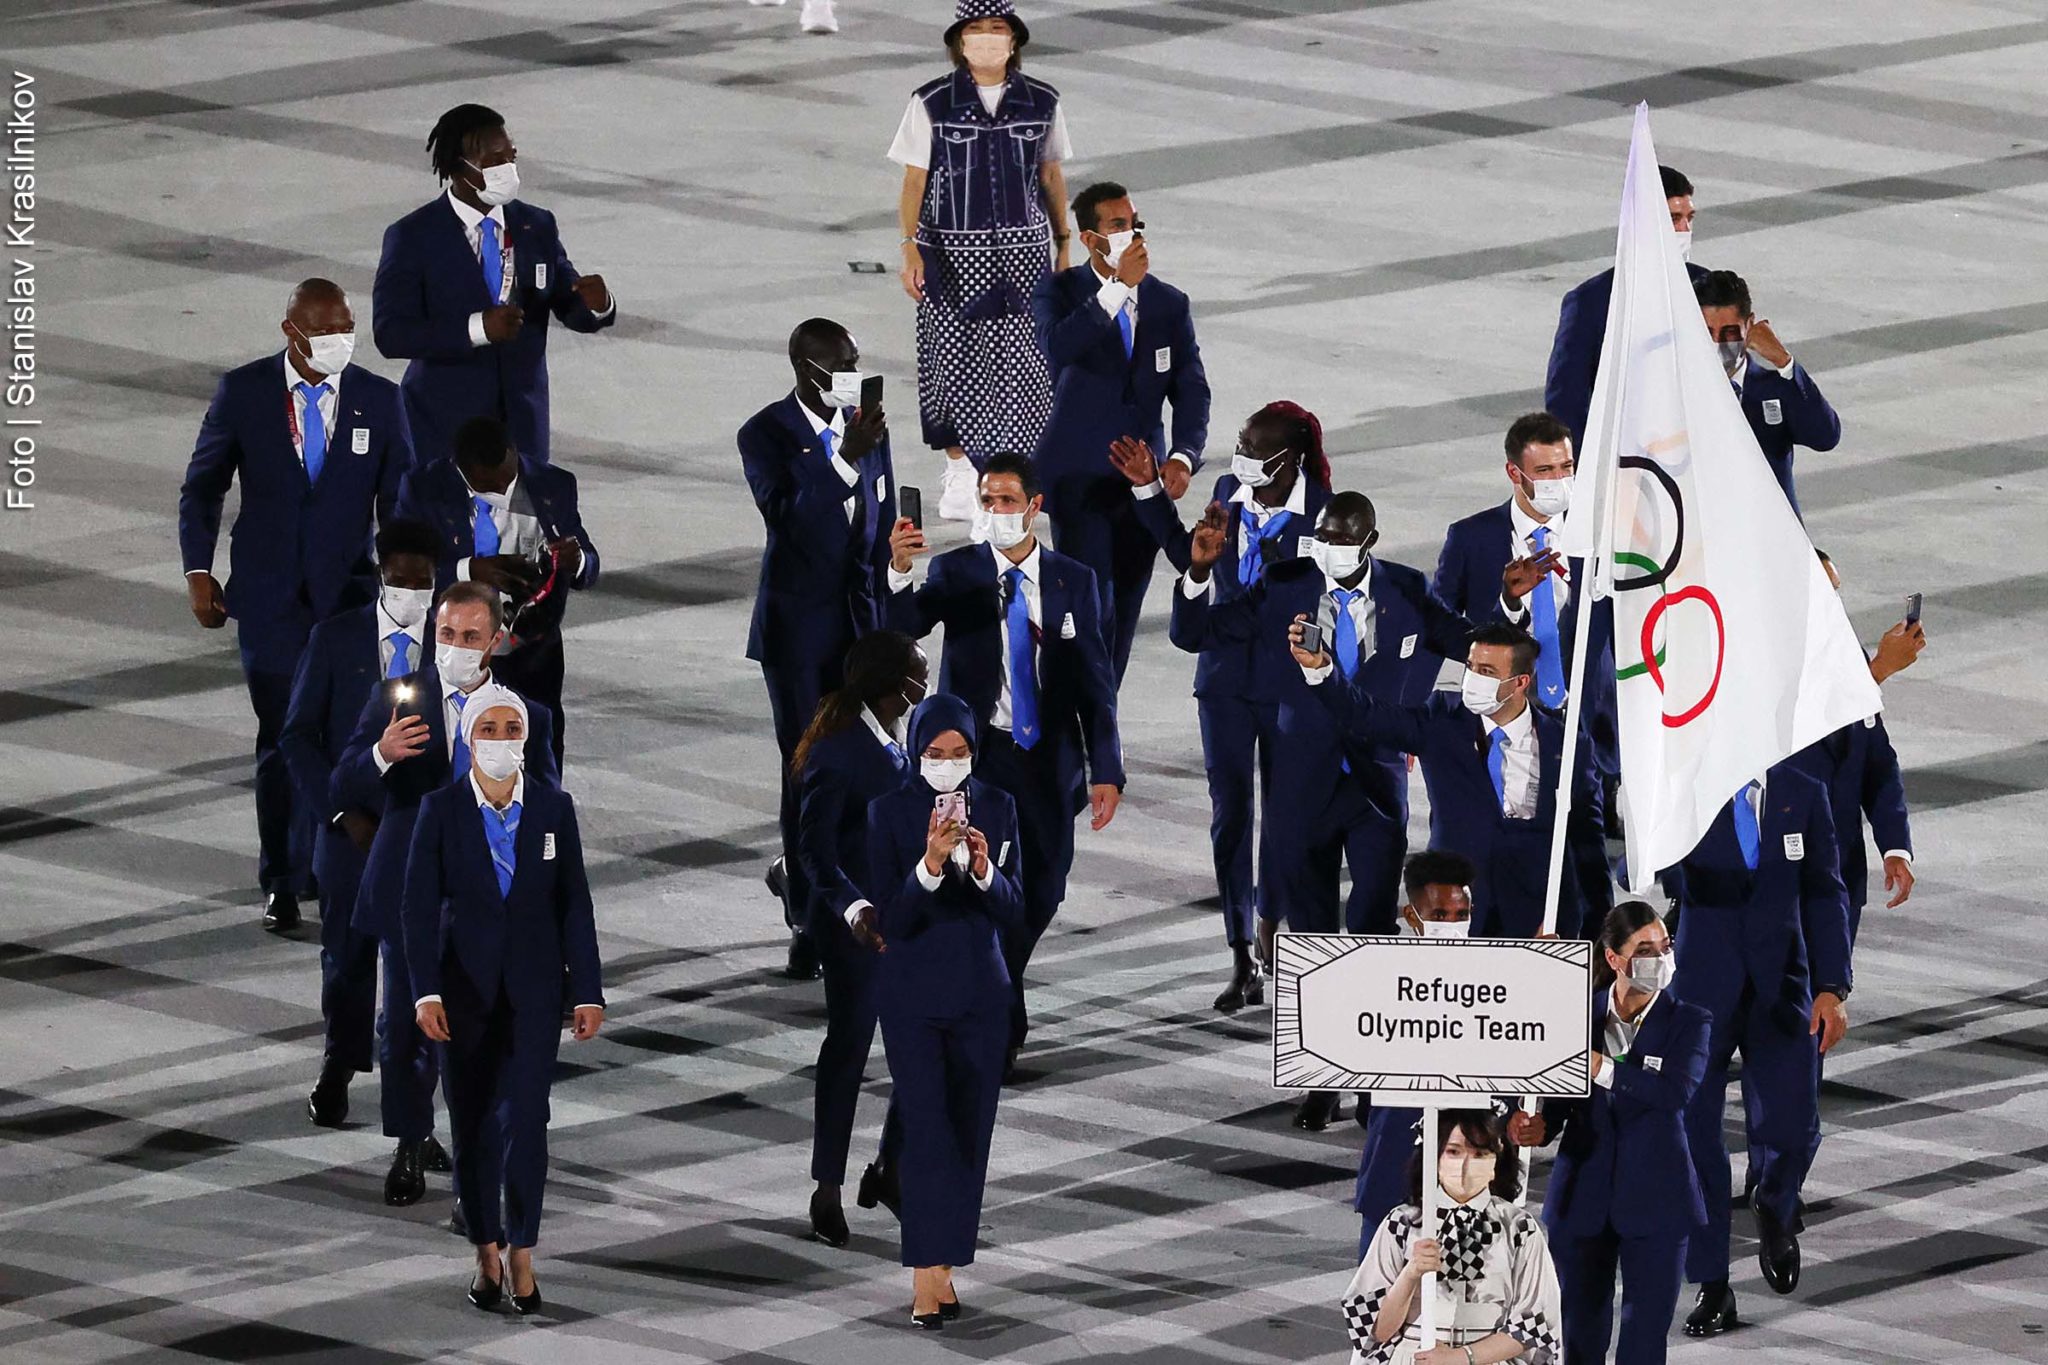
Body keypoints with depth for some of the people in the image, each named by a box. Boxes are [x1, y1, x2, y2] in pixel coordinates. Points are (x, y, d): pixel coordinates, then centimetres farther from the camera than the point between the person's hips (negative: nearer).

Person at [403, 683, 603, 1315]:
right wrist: (425, 992, -14)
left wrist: (588, 993, -1)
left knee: (525, 1116, -10)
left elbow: (575, 903, 2)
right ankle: (486, 1253, 18)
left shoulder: (554, 808, 0)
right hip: (465, 988, 0)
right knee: (472, 1123, 6)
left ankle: (522, 1255, -1)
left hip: (534, 986, 0)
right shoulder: (440, 809, -4)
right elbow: (419, 904, -5)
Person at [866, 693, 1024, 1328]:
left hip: (980, 990, 3)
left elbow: (1015, 913, 0)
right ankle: (929, 1275, -12)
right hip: (912, 992, -3)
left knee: (969, 1133, 5)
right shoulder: (889, 811, -7)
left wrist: (984, 869, -20)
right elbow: (891, 920, -11)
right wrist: (930, 864, -28)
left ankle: (942, 1267, 14)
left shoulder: (997, 808, 1)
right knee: (926, 1128, -11)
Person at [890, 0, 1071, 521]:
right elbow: (914, 181, -1)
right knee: (955, 360, 0)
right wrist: (910, 249, -9)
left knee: (1019, 362, -3)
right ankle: (958, 473, 12)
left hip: (1023, 250, 1)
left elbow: (1051, 177, 13)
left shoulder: (1041, 102, 4)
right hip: (953, 252, -1)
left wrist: (1063, 245, 14)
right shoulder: (933, 103, -3)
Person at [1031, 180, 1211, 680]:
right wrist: (1118, 286, -27)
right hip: (1079, 474, -4)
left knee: (1125, 609, 8)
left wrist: (1184, 456, -15)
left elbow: (1192, 389, 2)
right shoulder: (1060, 291, -4)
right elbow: (1058, 348, -25)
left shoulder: (1170, 304, 6)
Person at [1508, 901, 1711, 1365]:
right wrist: (1536, 1127, -20)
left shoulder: (1689, 1023, -3)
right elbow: (1556, 1101, 2)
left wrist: (1602, 1068, -25)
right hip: (1582, 1200, 2)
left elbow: (1677, 1092, -20)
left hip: (1654, 1202, -2)